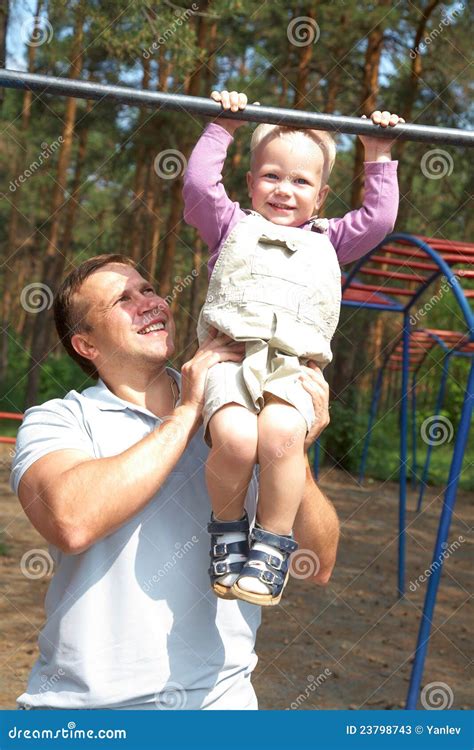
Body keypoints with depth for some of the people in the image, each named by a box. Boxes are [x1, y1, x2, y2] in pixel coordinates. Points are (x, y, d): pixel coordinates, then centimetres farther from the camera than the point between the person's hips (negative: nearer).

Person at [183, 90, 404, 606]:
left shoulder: (326, 241, 31)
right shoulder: (233, 227, 26)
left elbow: (378, 217, 25)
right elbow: (199, 184, 14)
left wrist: (378, 157, 27)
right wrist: (222, 130, 18)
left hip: (293, 365, 1)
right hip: (231, 355, -1)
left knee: (281, 434, -34)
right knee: (235, 437, -33)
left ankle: (273, 542, -18)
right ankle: (228, 526, -6)